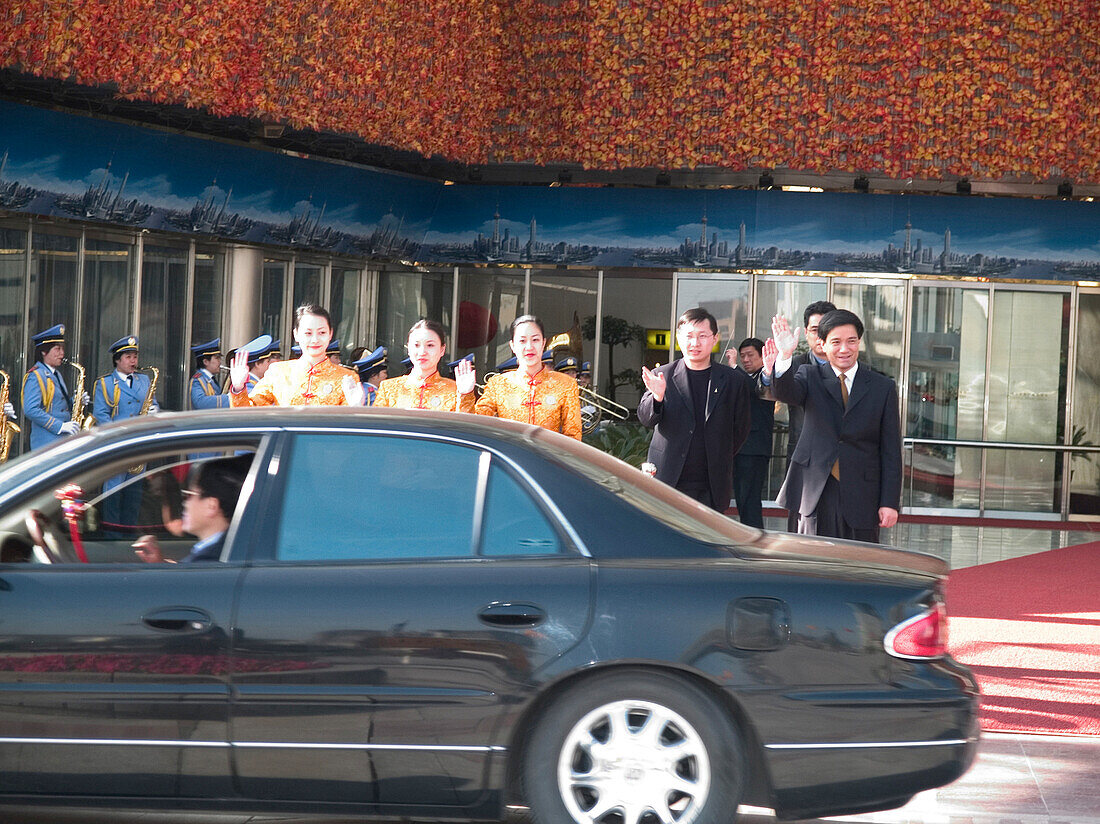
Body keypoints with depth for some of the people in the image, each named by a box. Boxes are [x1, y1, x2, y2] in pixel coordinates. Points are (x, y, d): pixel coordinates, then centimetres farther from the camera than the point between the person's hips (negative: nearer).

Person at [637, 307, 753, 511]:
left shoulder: (734, 381, 6)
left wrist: (720, 460, 8)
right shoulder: (662, 376, 4)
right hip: (667, 483, 0)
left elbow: (741, 428, 13)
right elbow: (646, 418, -5)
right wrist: (657, 397, -25)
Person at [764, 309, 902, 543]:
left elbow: (891, 451, 5)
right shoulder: (810, 376, 8)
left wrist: (890, 502, -1)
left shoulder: (882, 387, 6)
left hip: (861, 497, 0)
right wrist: (784, 357, -36)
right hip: (816, 494, 0)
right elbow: (787, 393, -16)